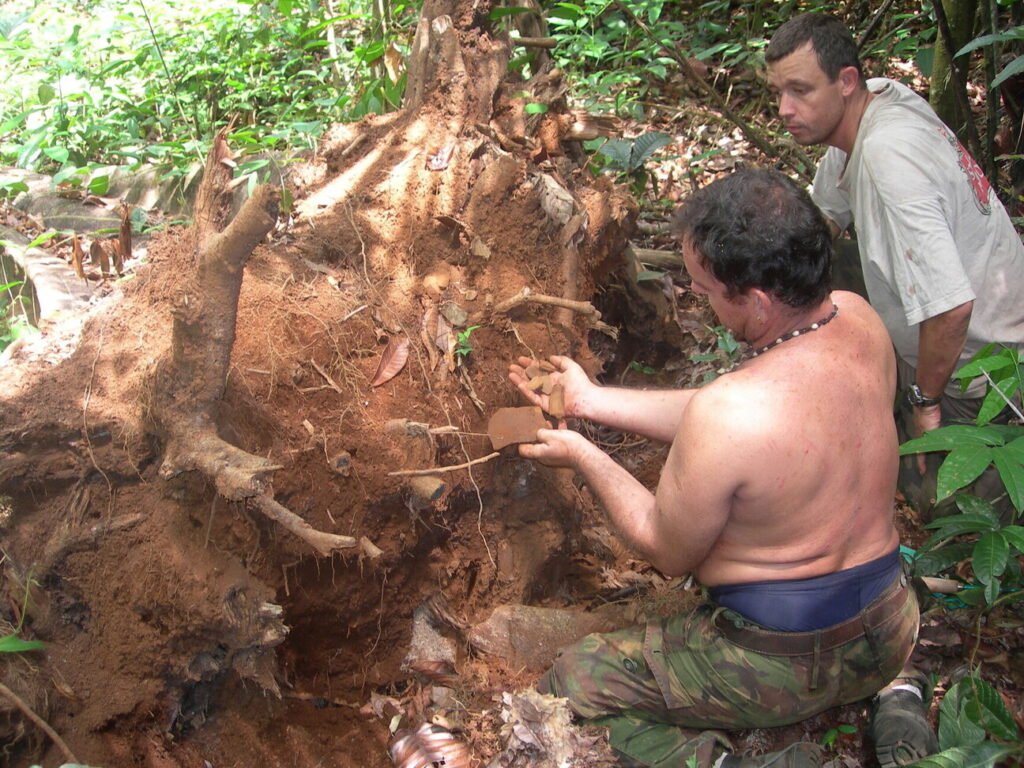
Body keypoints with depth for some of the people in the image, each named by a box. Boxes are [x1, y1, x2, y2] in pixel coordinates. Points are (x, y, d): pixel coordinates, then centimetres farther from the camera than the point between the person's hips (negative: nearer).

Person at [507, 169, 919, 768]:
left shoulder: (724, 415, -30)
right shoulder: (860, 320, -9)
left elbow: (670, 553, -11)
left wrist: (583, 456, 0)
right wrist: (592, 400, 7)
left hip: (787, 665, -6)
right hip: (895, 635, 6)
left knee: (569, 686, 10)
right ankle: (889, 696, 19)